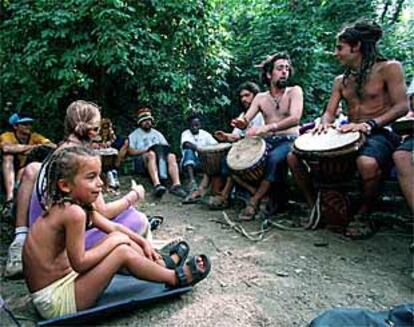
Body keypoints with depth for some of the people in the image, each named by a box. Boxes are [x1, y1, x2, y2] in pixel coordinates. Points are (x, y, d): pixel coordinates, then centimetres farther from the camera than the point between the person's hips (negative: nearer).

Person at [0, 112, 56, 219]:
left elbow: (53, 146, -24)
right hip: (9, 177, -1)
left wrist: (36, 147, -37)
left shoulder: (34, 136, -9)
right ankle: (9, 199, -35)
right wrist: (32, 146, -34)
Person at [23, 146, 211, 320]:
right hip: (55, 301, -9)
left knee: (118, 239, 8)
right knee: (121, 251, -14)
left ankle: (162, 264, 22)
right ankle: (175, 278, 4)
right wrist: (113, 241, -12)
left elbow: (112, 227, 12)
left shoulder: (70, 205, 3)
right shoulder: (74, 212, -26)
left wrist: (143, 243, 13)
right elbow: (79, 263, -23)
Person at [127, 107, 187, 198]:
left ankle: (176, 185, -44)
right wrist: (146, 150, -11)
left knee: (171, 156, -27)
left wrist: (163, 150, -6)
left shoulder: (157, 133, 26)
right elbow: (131, 151, 2)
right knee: (151, 154, -38)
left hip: (160, 157, 4)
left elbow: (166, 147, 19)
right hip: (142, 159, -3)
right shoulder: (134, 135, 15)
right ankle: (157, 185, -56)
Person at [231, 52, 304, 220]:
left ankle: (255, 200, -24)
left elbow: (295, 118, -18)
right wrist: (240, 123, -24)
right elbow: (246, 120, 3)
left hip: (289, 141, -4)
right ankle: (266, 195, -11)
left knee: (274, 158, -37)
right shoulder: (260, 97, 11)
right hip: (267, 141, 4)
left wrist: (267, 127, -33)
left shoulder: (294, 91, -1)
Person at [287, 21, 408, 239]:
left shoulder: (389, 68, -1)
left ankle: (363, 215, -15)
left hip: (380, 134, -6)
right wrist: (324, 124, -14)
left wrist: (369, 124, -26)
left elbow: (401, 106, -11)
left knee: (367, 163, -43)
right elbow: (329, 112, 11)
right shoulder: (341, 81, 16)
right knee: (294, 157, -11)